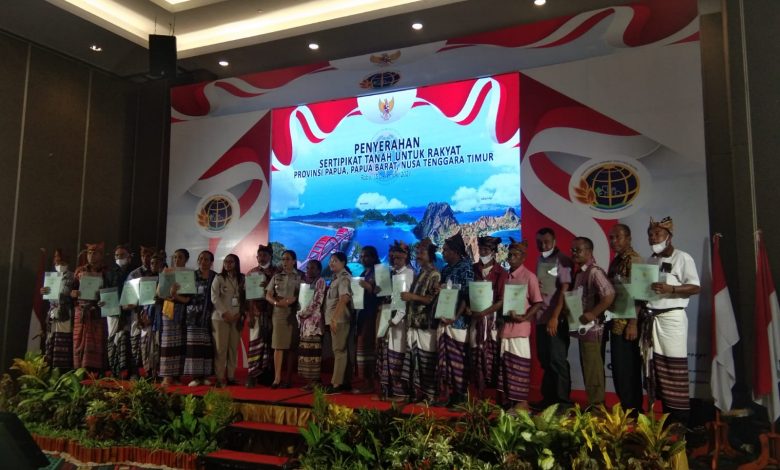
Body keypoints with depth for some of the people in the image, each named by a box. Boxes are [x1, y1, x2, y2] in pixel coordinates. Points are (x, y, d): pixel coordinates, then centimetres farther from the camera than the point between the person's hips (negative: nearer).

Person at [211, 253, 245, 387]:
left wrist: (240, 313, -5)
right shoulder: (219, 278, 2)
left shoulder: (242, 279, 10)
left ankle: (231, 377, 9)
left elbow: (245, 297, 8)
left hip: (237, 318, 3)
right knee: (221, 348, -4)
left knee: (234, 348, 4)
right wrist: (225, 313, -13)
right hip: (221, 317, -3)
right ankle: (220, 378, 0)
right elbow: (214, 297, -6)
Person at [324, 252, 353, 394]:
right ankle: (339, 381, 19)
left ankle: (336, 384, -4)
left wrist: (334, 318, -26)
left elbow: (344, 299, -22)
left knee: (339, 350, -7)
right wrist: (332, 318, 12)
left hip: (339, 319, -10)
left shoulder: (344, 277, -11)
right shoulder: (336, 277, 18)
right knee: (338, 350, 13)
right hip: (335, 318, 10)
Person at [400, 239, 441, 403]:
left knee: (427, 361, -4)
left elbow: (434, 299, -14)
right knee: (415, 360, 9)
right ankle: (417, 393, 17)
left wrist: (413, 297, -17)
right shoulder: (419, 274, 18)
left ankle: (429, 395, 4)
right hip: (415, 323, 8)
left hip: (427, 325, -8)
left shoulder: (434, 275, -6)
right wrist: (407, 297, 8)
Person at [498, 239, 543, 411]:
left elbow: (538, 303, -8)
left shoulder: (529, 276, -7)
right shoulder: (505, 276, 12)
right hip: (506, 325, 6)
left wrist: (524, 317, -18)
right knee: (506, 363, 11)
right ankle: (507, 398, 21)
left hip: (520, 326, -6)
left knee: (519, 364, -2)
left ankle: (522, 400, 6)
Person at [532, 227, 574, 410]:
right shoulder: (539, 260, 13)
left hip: (557, 319, -7)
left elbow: (564, 290, -14)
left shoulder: (562, 260, -8)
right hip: (541, 317, 7)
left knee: (557, 360, -3)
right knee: (545, 360, 12)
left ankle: (562, 401, 6)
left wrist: (555, 317, -18)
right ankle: (548, 397, 22)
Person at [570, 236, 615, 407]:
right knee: (587, 369, 16)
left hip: (592, 328, -9)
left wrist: (592, 314, -23)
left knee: (593, 370, -1)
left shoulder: (595, 272, -15)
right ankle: (592, 405, 26)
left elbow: (609, 295, -27)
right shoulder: (579, 272, 13)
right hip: (583, 327, 9)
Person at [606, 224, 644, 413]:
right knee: (619, 370, 13)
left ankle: (633, 413, 9)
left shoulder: (634, 259, -11)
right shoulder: (615, 261, 15)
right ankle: (626, 410, 23)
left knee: (628, 370, -1)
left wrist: (633, 324, -21)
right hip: (616, 324, 8)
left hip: (627, 324, -8)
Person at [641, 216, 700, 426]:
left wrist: (670, 289, -23)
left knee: (674, 369, -7)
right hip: (651, 319, 6)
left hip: (672, 317, -6)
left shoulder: (682, 258, -3)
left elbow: (696, 287, -10)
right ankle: (666, 416, 15)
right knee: (656, 367, 6)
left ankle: (681, 419, 1)